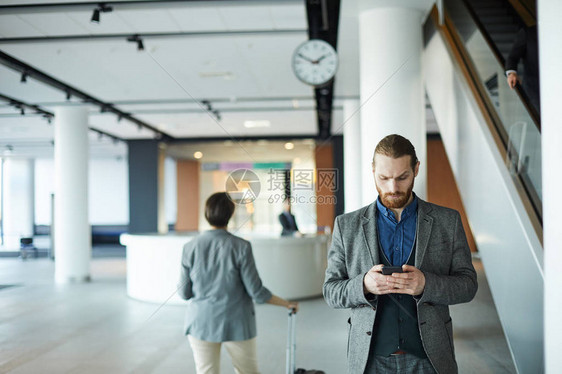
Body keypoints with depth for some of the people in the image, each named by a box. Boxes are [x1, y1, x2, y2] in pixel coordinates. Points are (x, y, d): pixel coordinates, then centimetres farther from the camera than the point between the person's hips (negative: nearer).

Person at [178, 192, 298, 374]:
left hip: (201, 324, 2)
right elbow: (256, 292, -11)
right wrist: (287, 303, 3)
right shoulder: (241, 247, -14)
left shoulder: (191, 248, -7)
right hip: (236, 325, -1)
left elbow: (185, 293, -2)